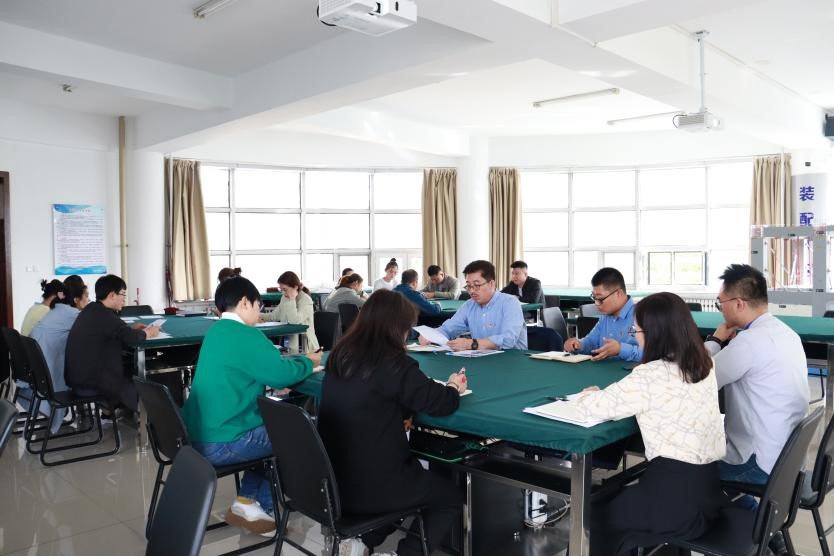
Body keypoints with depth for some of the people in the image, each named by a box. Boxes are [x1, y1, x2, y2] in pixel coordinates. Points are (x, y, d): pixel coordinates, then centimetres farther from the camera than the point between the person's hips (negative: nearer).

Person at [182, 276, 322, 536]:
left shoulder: (216, 331, 13)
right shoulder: (246, 336, -16)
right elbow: (282, 374, -13)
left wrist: (299, 360, 16)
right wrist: (309, 361, 5)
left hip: (197, 436, 10)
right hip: (219, 444, -9)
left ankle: (246, 502, 17)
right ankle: (260, 506, 15)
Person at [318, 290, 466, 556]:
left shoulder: (340, 355, 4)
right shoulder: (394, 364, -18)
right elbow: (440, 403, -10)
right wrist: (454, 388, 12)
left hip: (330, 480, 7)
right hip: (369, 486, -7)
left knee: (420, 473, 31)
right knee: (451, 497, 18)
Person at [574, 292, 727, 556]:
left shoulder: (651, 376, -21)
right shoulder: (704, 363, 3)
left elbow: (593, 407, -14)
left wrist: (590, 393, 8)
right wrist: (607, 393, 9)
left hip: (677, 498, -8)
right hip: (709, 485, 8)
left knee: (599, 516, 18)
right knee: (621, 498, 30)